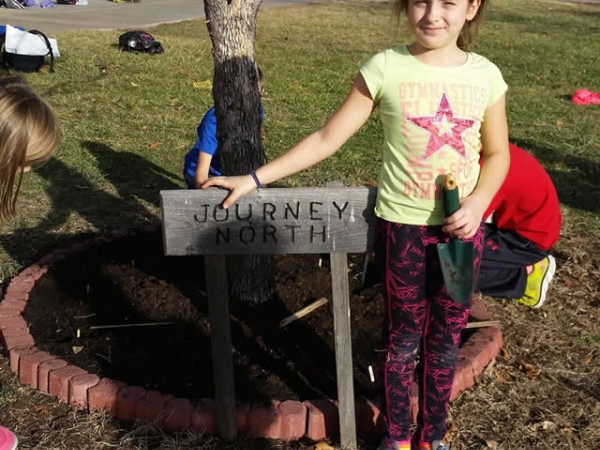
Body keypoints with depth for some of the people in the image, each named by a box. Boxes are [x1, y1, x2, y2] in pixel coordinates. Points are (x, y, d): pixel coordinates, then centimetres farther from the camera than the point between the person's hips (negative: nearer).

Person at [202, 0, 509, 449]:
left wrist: (477, 203, -12)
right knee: (404, 338, 12)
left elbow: (497, 154, 7)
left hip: (462, 227, 2)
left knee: (445, 340, 15)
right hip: (403, 225, -2)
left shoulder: (485, 75, -3)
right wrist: (255, 179, -9)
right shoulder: (385, 68, -10)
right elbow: (327, 139, -6)